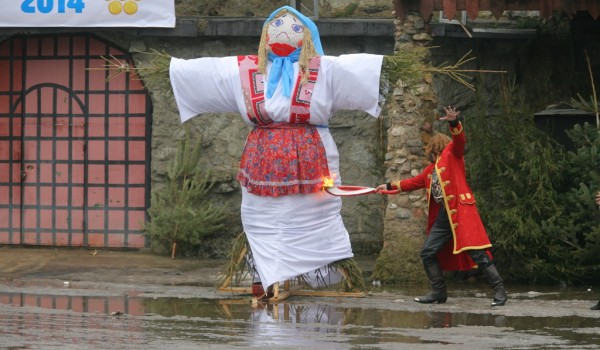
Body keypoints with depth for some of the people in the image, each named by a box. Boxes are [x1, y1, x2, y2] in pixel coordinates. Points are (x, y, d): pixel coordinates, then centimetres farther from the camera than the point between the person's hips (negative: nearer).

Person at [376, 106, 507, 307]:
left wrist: (454, 123, -34)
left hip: (461, 213, -9)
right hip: (442, 217, 9)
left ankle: (499, 290, -10)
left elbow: (459, 141, -16)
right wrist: (390, 186, 39)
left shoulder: (452, 155, 3)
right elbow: (415, 182, 35)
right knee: (427, 253, 8)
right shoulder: (431, 170, 24)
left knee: (476, 252, -14)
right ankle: (439, 292, 16)